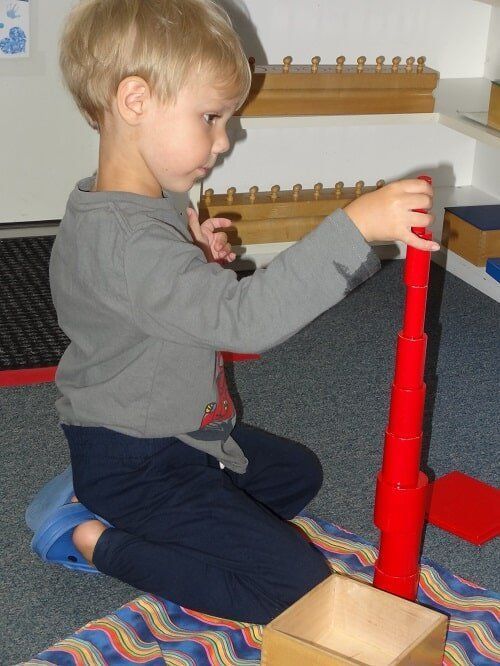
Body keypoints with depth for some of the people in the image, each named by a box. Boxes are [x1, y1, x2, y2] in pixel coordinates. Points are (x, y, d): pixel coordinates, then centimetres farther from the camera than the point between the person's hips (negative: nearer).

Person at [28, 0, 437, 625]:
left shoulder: (140, 209, 3)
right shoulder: (125, 239, -31)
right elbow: (245, 317, -39)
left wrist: (199, 259, -2)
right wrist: (353, 225, -40)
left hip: (177, 431, 10)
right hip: (135, 464, -10)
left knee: (298, 472, 26)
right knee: (297, 584, -10)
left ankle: (125, 516, 12)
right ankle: (103, 543, -2)